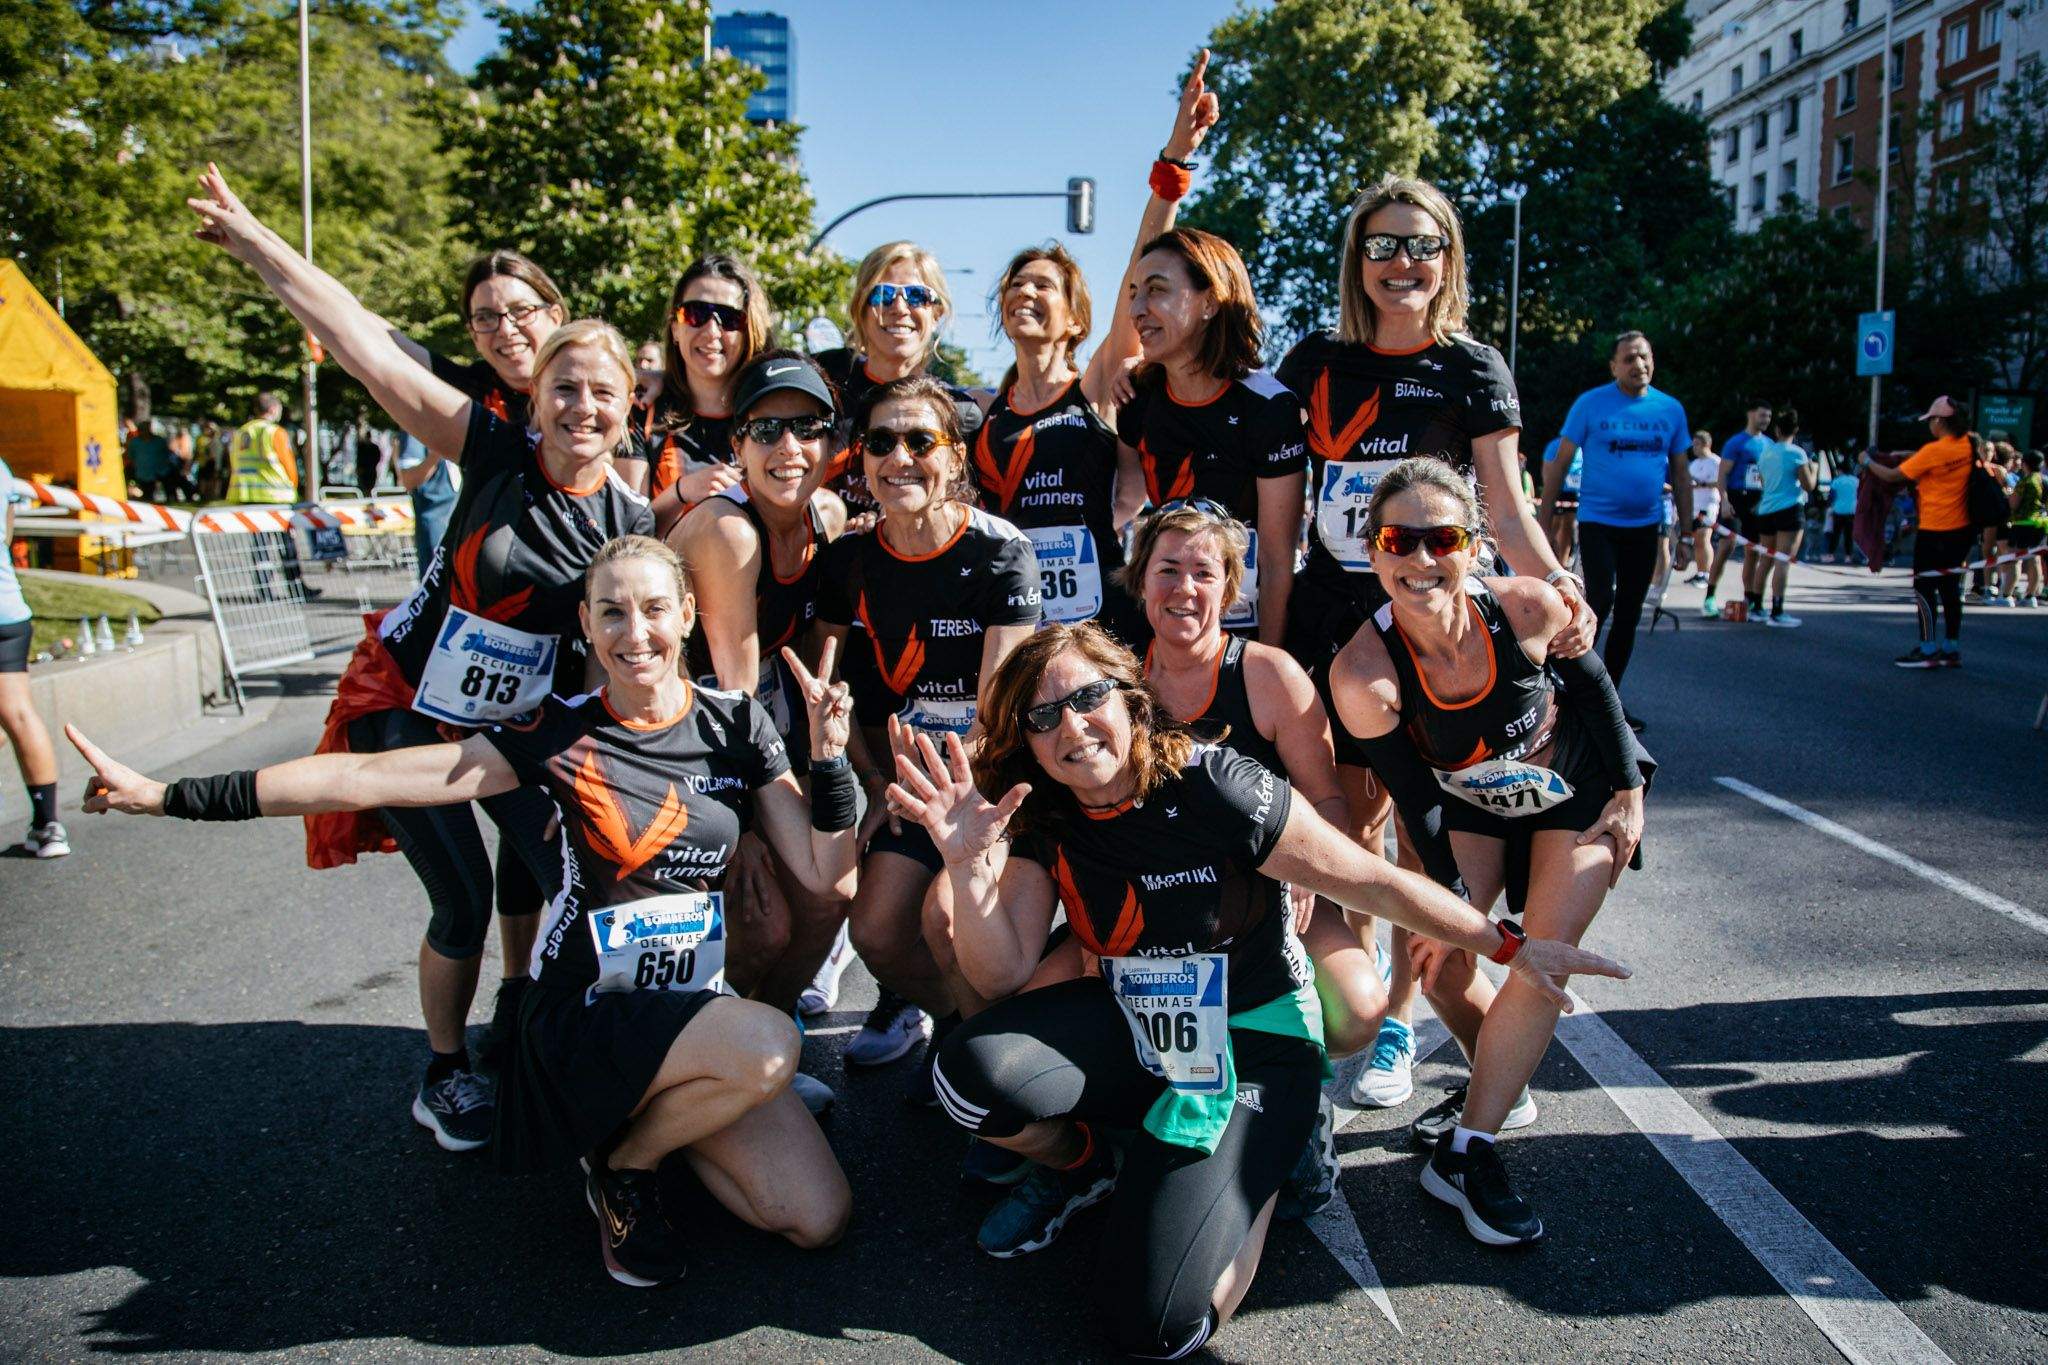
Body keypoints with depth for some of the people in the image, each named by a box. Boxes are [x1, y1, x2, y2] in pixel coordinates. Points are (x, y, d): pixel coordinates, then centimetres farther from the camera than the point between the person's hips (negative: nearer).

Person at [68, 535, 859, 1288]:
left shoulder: (736, 725, -2)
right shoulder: (559, 737, -10)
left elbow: (826, 874, -2)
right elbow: (363, 779, -12)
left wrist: (829, 754, -16)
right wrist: (169, 797, -15)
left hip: (692, 1009, 4)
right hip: (586, 1015, -4)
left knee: (818, 1220, -7)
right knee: (768, 1046, -33)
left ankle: (650, 1116, 17)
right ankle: (623, 1163, -3)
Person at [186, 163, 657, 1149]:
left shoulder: (634, 520, -8)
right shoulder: (496, 455, -17)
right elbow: (360, 341, -20)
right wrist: (249, 238, -22)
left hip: (523, 720, 4)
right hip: (412, 710, -3)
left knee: (563, 868, 3)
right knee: (464, 898, -5)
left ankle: (517, 1019, 33)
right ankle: (444, 1071, 20)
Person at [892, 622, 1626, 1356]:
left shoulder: (1214, 790, -22)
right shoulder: (1040, 820, -7)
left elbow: (1372, 882, -14)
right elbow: (1003, 975, -11)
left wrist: (1509, 946, -8)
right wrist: (970, 865, -28)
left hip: (1250, 1049, -4)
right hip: (1135, 1033, 5)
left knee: (1158, 1324, -18)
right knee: (974, 1066, -26)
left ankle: (1256, 1167, 12)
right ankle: (1087, 1169, 8)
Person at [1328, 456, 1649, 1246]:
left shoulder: (1526, 609, -31)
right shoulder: (1364, 672, -31)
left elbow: (1591, 682, -8)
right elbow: (1416, 800, -19)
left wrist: (1629, 791, -5)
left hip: (1580, 789, -1)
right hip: (1471, 806, 1)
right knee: (1439, 957, -8)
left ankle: (1465, 1151, -4)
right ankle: (1505, 1087, 23)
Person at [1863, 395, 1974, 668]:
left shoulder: (1933, 451, -17)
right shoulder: (1968, 445, 3)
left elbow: (1892, 476, -11)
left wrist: (1867, 462, 4)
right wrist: (1904, 456, 12)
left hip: (1934, 531, -7)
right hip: (1961, 529, 7)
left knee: (1924, 588, 0)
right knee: (1950, 588, 12)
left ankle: (1928, 650, 0)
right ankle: (1952, 649, 17)